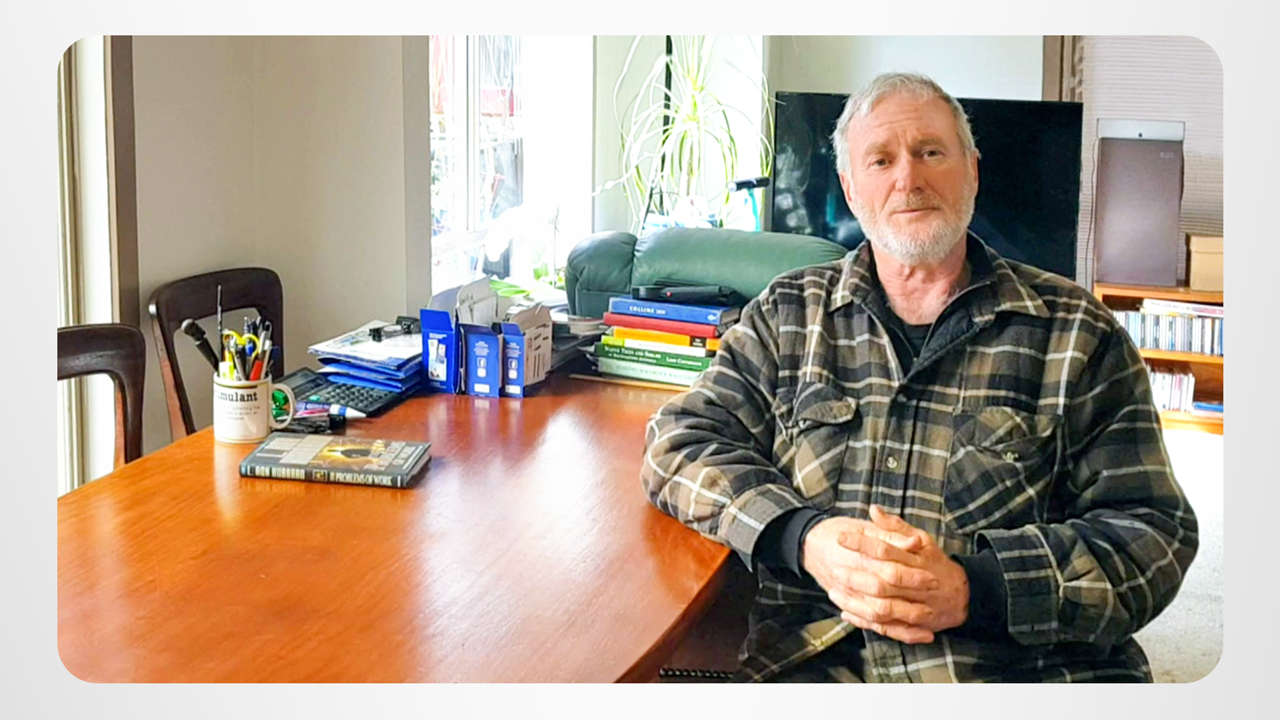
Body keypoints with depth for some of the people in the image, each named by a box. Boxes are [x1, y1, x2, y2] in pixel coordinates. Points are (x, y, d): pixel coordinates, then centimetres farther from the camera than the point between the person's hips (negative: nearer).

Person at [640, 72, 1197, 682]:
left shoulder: (1076, 332, 9)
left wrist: (972, 589, -12)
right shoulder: (789, 313, 15)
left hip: (1028, 667, 1)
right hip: (812, 661, 0)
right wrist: (804, 538, -10)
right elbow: (679, 442, 9)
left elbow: (1154, 529, 4)